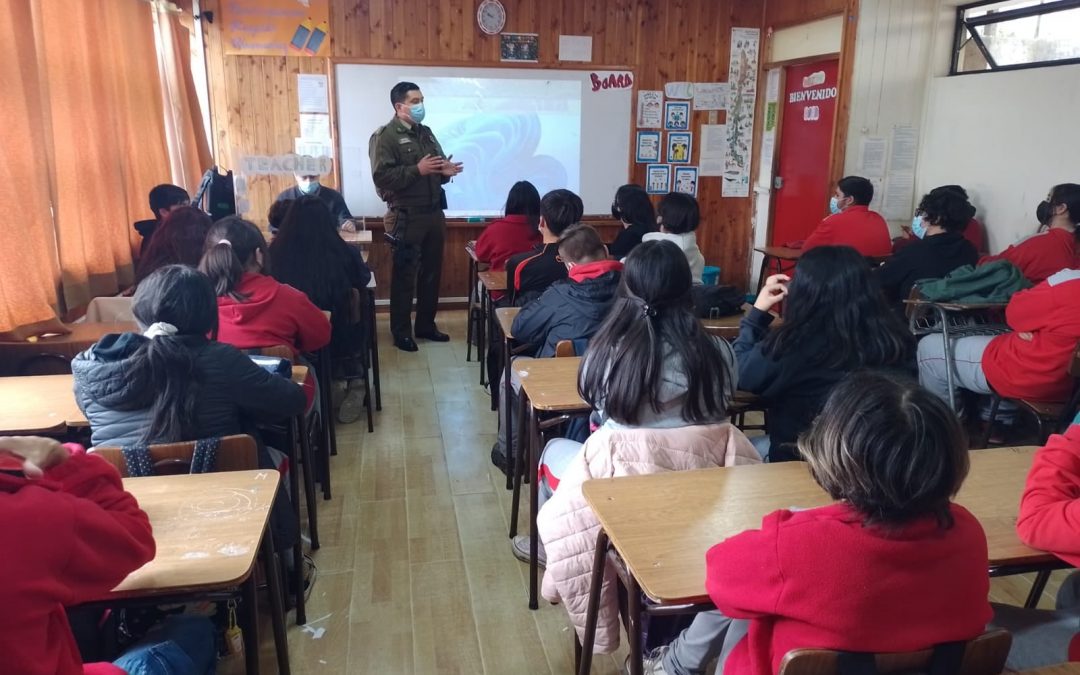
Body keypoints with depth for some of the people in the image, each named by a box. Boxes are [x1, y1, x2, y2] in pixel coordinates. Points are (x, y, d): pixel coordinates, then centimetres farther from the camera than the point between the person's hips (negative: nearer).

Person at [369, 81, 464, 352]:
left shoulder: (426, 133, 15)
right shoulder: (385, 136, -8)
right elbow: (382, 177, -20)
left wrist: (445, 172, -1)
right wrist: (417, 170, -22)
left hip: (433, 213, 7)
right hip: (407, 217, -7)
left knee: (432, 272, 12)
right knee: (405, 275, 0)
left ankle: (426, 325, 25)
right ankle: (401, 331, 11)